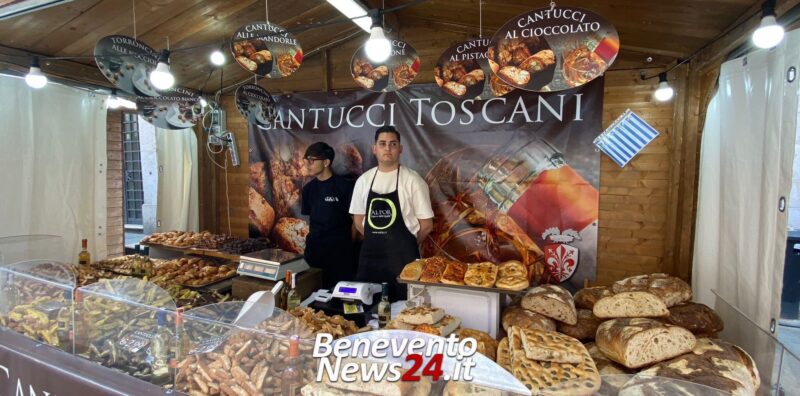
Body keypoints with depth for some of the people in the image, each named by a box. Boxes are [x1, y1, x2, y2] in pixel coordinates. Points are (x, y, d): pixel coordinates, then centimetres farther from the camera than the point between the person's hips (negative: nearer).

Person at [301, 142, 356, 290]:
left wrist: (347, 243, -2)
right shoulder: (308, 188, 7)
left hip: (340, 250, -5)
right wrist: (312, 239, 8)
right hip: (314, 250, 5)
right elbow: (308, 218, 15)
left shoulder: (345, 186, -10)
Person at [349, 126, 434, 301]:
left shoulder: (412, 181, -7)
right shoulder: (363, 180, 5)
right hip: (370, 255, 4)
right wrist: (376, 240, 9)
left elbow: (426, 224, -4)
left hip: (402, 256, -3)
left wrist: (406, 246, 5)